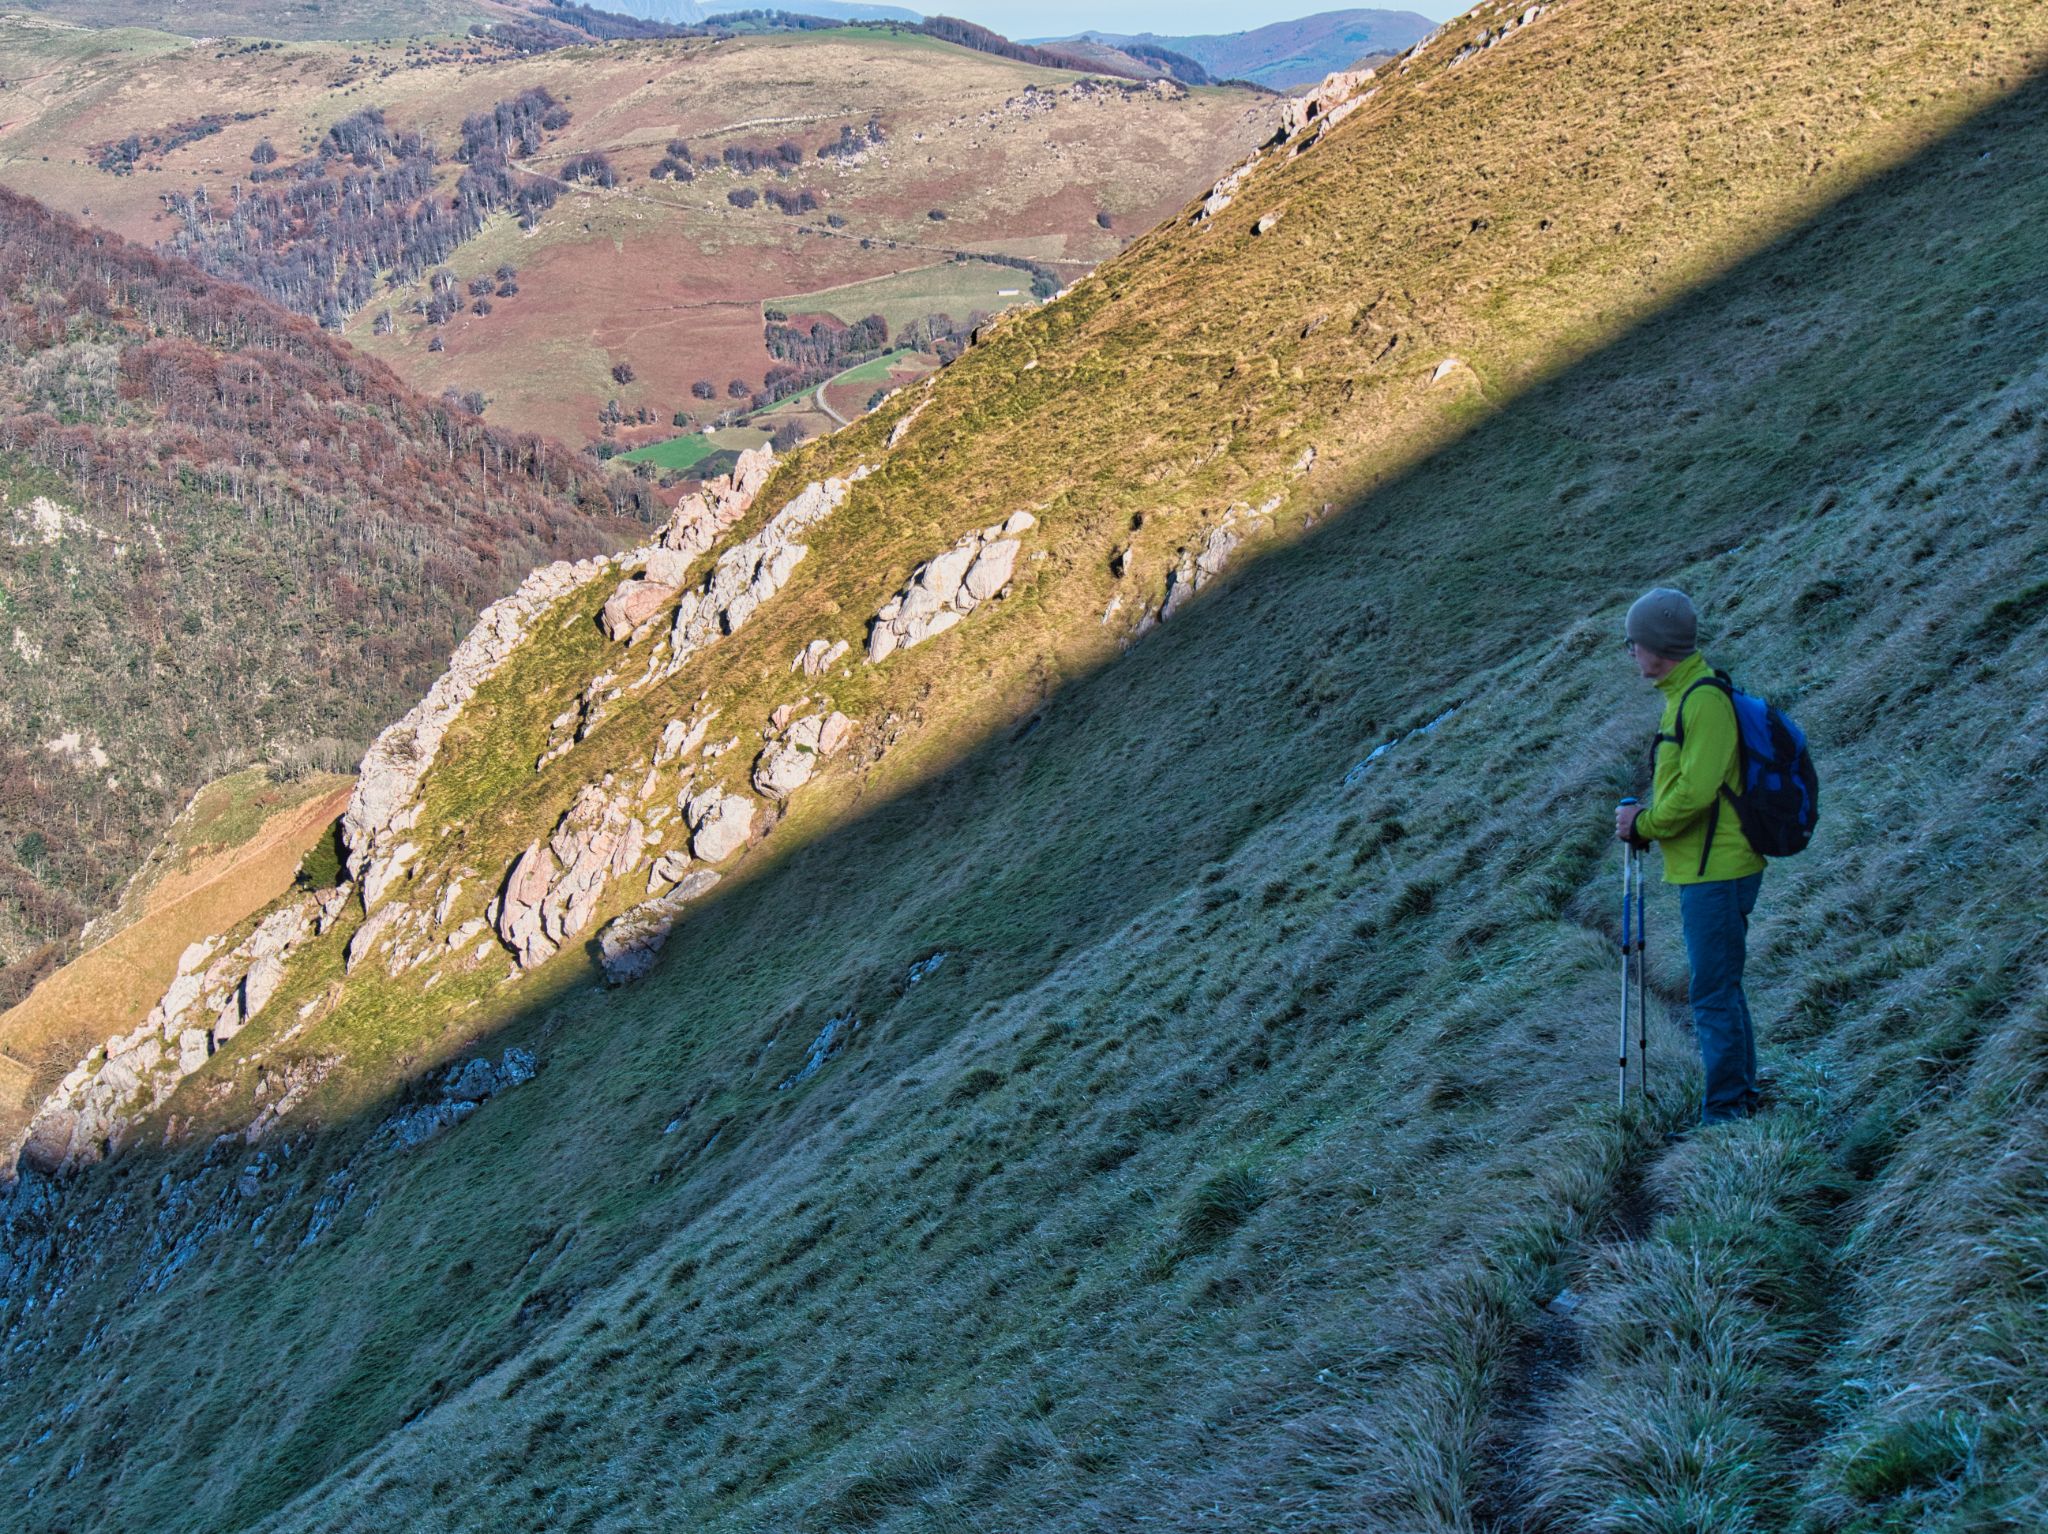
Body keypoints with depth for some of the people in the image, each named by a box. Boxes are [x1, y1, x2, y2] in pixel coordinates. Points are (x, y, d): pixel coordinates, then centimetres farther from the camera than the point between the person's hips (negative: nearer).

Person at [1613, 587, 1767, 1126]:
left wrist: (1642, 825, -11)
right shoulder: (1684, 695, 15)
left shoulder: (1704, 700, -18)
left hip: (1715, 873, -11)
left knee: (1714, 995, -6)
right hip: (1704, 871, 11)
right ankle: (1741, 1098, 27)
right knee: (1722, 991, 18)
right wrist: (1648, 817, 8)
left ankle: (1724, 1112, 0)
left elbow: (1695, 791, -24)